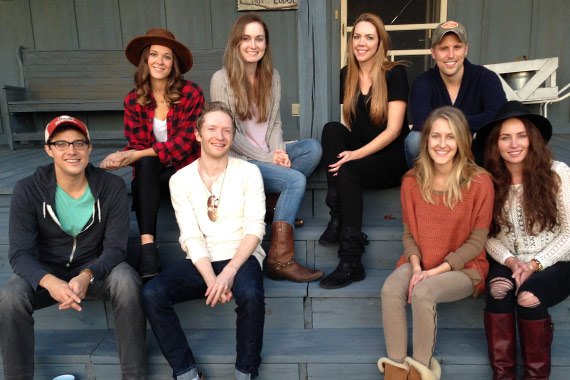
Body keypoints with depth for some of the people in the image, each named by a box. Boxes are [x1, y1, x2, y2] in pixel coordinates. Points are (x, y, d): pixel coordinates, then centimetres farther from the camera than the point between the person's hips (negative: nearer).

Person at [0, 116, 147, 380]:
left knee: (126, 279, -32)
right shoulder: (27, 191, -11)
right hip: (46, 272, 1)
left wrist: (87, 276, -35)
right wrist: (50, 282, -38)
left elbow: (115, 247, -14)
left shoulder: (112, 187, -12)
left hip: (96, 269, 0)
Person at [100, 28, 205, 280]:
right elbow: (136, 145, 0)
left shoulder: (191, 93, -6)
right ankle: (147, 244, -40)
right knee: (145, 164, -31)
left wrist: (138, 155, -23)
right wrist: (123, 157, -26)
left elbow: (185, 142, -14)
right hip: (149, 173, 2)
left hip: (185, 168, -1)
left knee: (145, 161, -30)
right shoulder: (133, 100, 4)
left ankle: (148, 243, -27)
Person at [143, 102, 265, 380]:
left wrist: (229, 272, -23)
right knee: (152, 293, -23)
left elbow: (255, 228, -9)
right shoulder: (181, 180, 3)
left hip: (241, 257, -2)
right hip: (201, 262, 2)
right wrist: (211, 279, -20)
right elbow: (192, 237, -5)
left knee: (250, 294, -34)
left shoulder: (248, 172, -1)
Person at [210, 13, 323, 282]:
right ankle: (281, 258, -25)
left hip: (269, 154, 6)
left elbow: (275, 121, 13)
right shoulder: (222, 79, -6)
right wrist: (268, 158, -14)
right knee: (296, 180, -27)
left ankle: (280, 203, -14)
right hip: (239, 160, -6)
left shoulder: (272, 77, 11)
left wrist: (278, 150, -9)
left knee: (313, 147, -20)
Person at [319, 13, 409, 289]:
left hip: (390, 159, -4)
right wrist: (348, 152, -11)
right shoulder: (346, 75, 10)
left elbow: (393, 129, -12)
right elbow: (349, 124, 11)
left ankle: (351, 263, -28)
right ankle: (338, 219, -26)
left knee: (346, 170, -32)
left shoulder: (395, 74, -5)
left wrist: (356, 155, -23)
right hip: (355, 154, 5)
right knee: (331, 129, -23)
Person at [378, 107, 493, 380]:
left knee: (422, 292, -32)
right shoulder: (412, 181, -1)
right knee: (391, 289, -27)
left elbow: (476, 241, -9)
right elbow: (409, 233, 4)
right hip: (421, 262, 3)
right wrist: (416, 266, -15)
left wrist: (437, 270, -19)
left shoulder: (480, 183, -12)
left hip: (464, 266, -3)